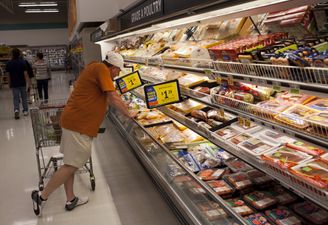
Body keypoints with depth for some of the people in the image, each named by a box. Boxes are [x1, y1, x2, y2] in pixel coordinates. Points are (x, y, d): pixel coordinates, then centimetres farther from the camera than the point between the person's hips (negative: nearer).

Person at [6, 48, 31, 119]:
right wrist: (29, 83, -11)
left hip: (14, 84, 1)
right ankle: (25, 110, 21)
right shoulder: (23, 62, -9)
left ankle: (16, 110, -17)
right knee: (24, 97, 13)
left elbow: (8, 75, 3)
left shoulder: (9, 63, -3)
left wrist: (10, 83, 15)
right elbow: (25, 74, -13)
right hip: (22, 83, -1)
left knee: (16, 98, 4)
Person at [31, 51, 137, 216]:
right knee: (72, 165, -2)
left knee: (70, 163, 15)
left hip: (72, 120, 11)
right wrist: (129, 114, -3)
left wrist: (121, 106, 29)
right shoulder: (101, 69, -11)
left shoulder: (94, 69, 19)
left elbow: (106, 99, 28)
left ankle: (70, 200, 27)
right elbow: (114, 98, -15)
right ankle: (42, 196, 7)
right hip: (79, 123, -11)